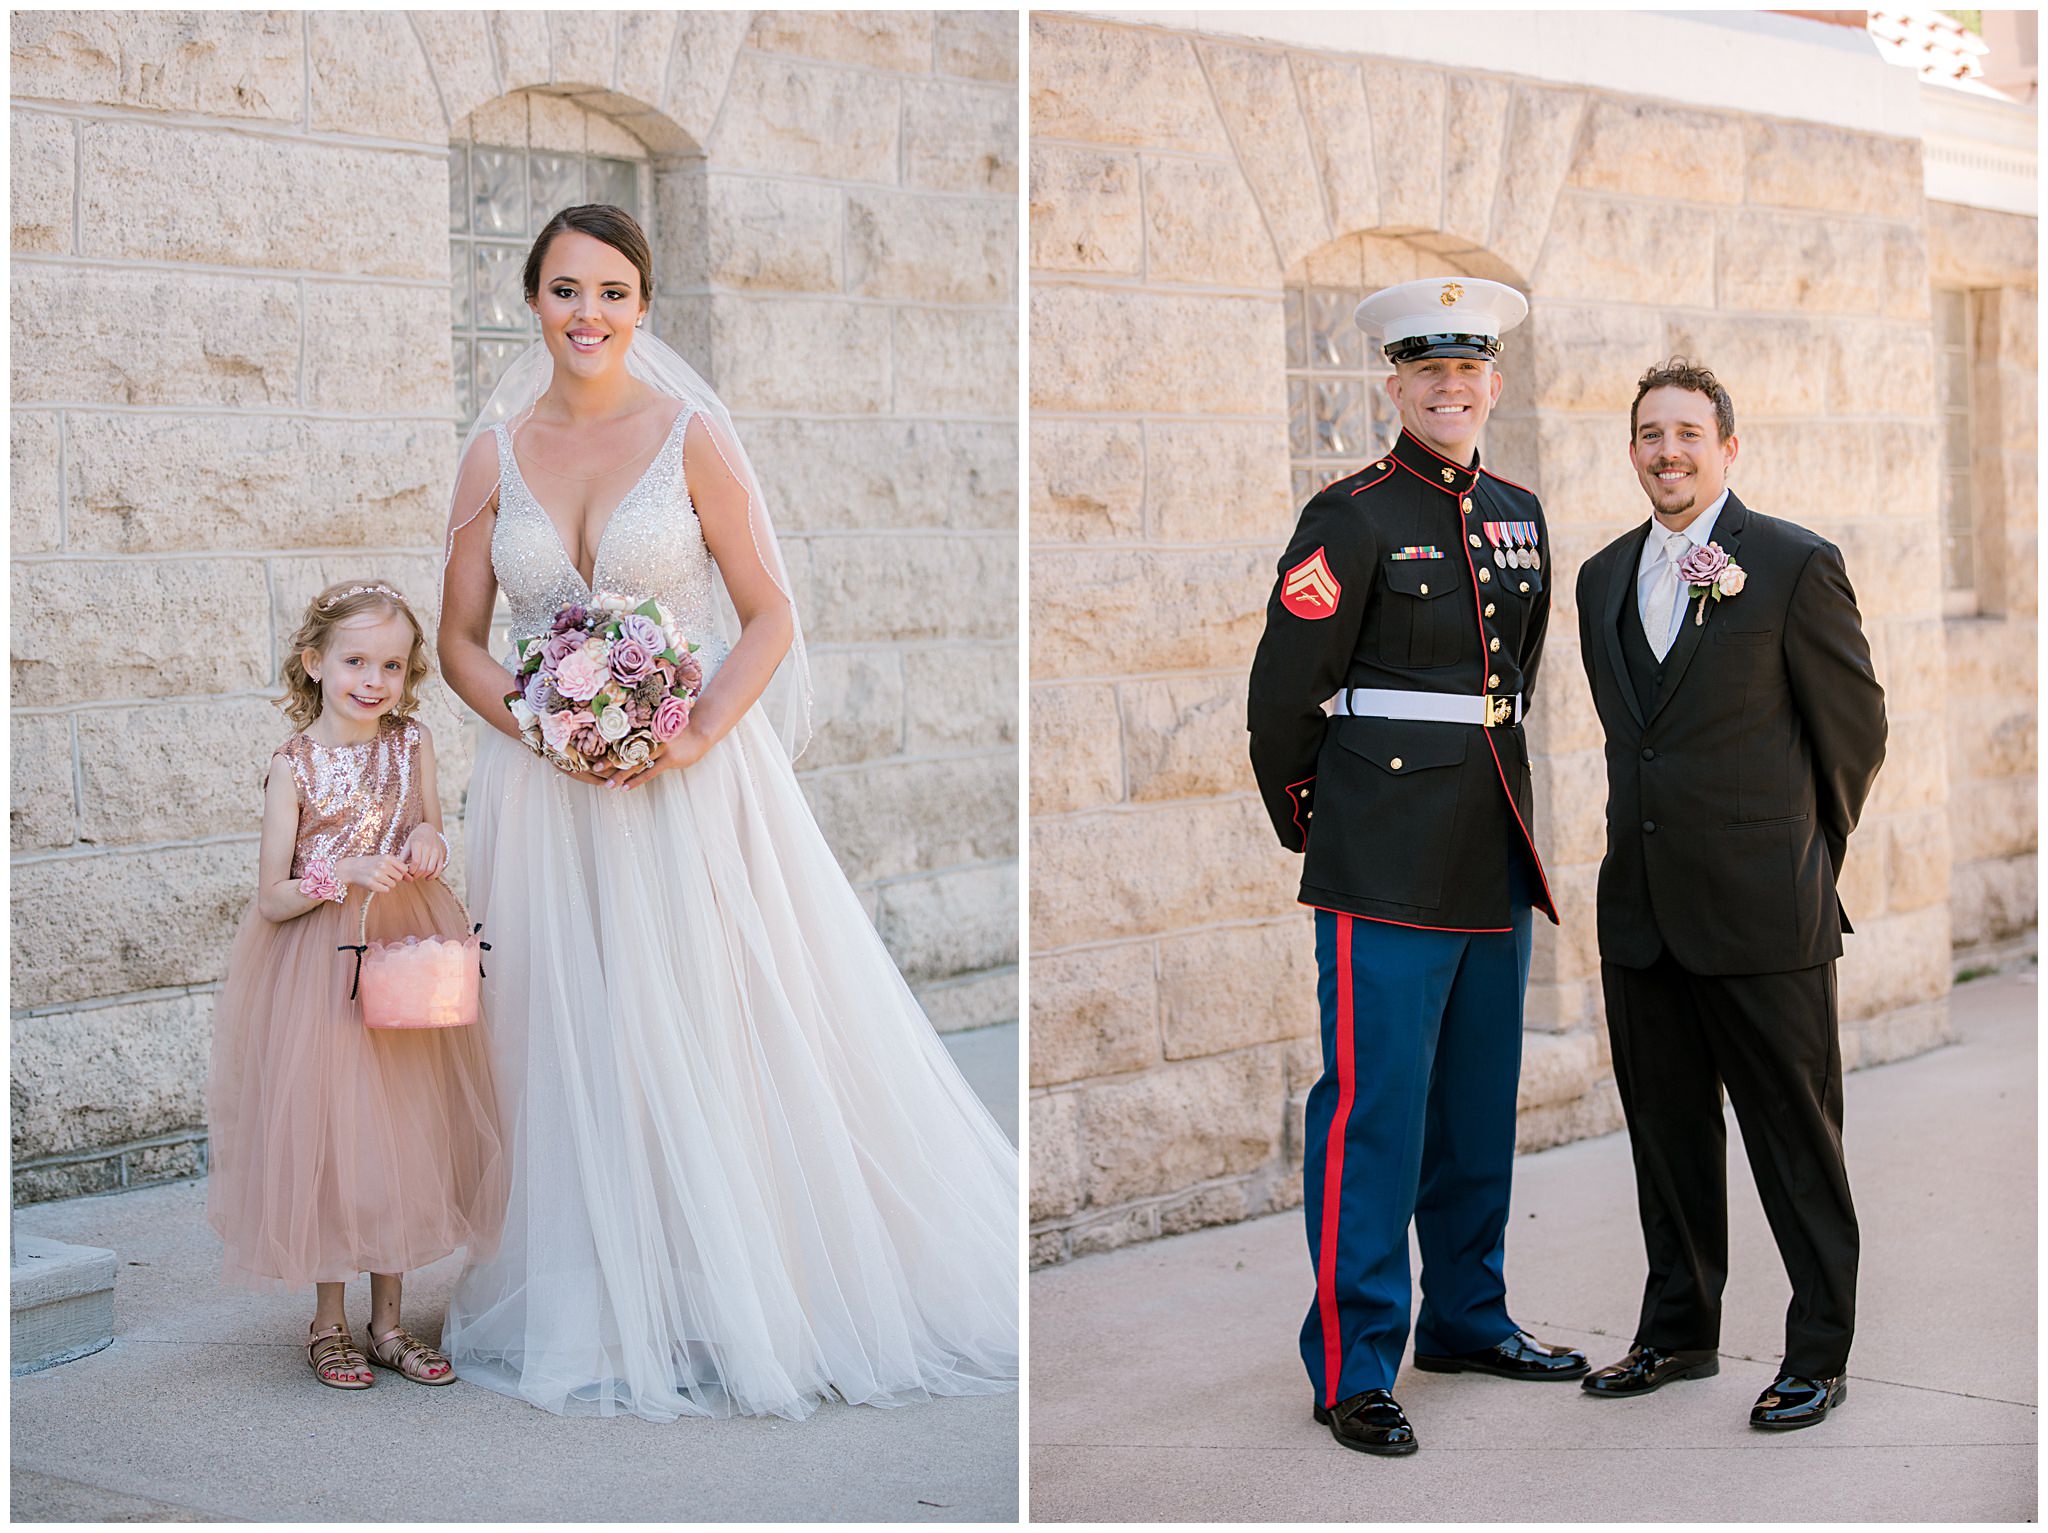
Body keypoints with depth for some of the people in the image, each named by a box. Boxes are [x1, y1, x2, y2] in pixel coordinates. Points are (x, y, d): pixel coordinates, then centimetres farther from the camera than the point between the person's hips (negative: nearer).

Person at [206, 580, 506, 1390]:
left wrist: (429, 843, -9)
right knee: (323, 1131, 1)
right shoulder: (294, 765, -8)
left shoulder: (412, 744, 1)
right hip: (321, 969, -3)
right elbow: (272, 899, -9)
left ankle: (389, 1320, 20)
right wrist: (344, 874, -23)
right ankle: (328, 1323, 16)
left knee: (405, 1128, 7)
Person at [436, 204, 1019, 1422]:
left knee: (713, 1036, -2)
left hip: (689, 781, -2)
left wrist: (697, 738, -16)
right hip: (546, 792, 3)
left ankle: (729, 1305, 10)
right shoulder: (496, 453, 6)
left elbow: (770, 617, -2)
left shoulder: (692, 438, -2)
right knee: (575, 1048, 5)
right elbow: (461, 641, 8)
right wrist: (539, 725, -11)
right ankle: (596, 1310, 16)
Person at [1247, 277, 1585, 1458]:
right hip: (1388, 866, -7)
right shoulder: (1352, 520, -7)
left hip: (1496, 856, 7)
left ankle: (1468, 1318, 29)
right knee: (1373, 1106, -5)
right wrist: (1309, 826, 5)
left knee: (1481, 1101, 15)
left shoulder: (1520, 518, 13)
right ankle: (1354, 1371, 1)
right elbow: (1284, 695, -4)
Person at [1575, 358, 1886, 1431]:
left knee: (1795, 1137, 2)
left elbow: (1856, 726, 0)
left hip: (1760, 909, -5)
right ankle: (1678, 1330, 27)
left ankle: (1818, 1351, 13)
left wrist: (1803, 851, 8)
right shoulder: (1604, 577, 11)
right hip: (1641, 906, 6)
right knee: (1666, 1129, 14)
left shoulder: (1797, 565, -6)